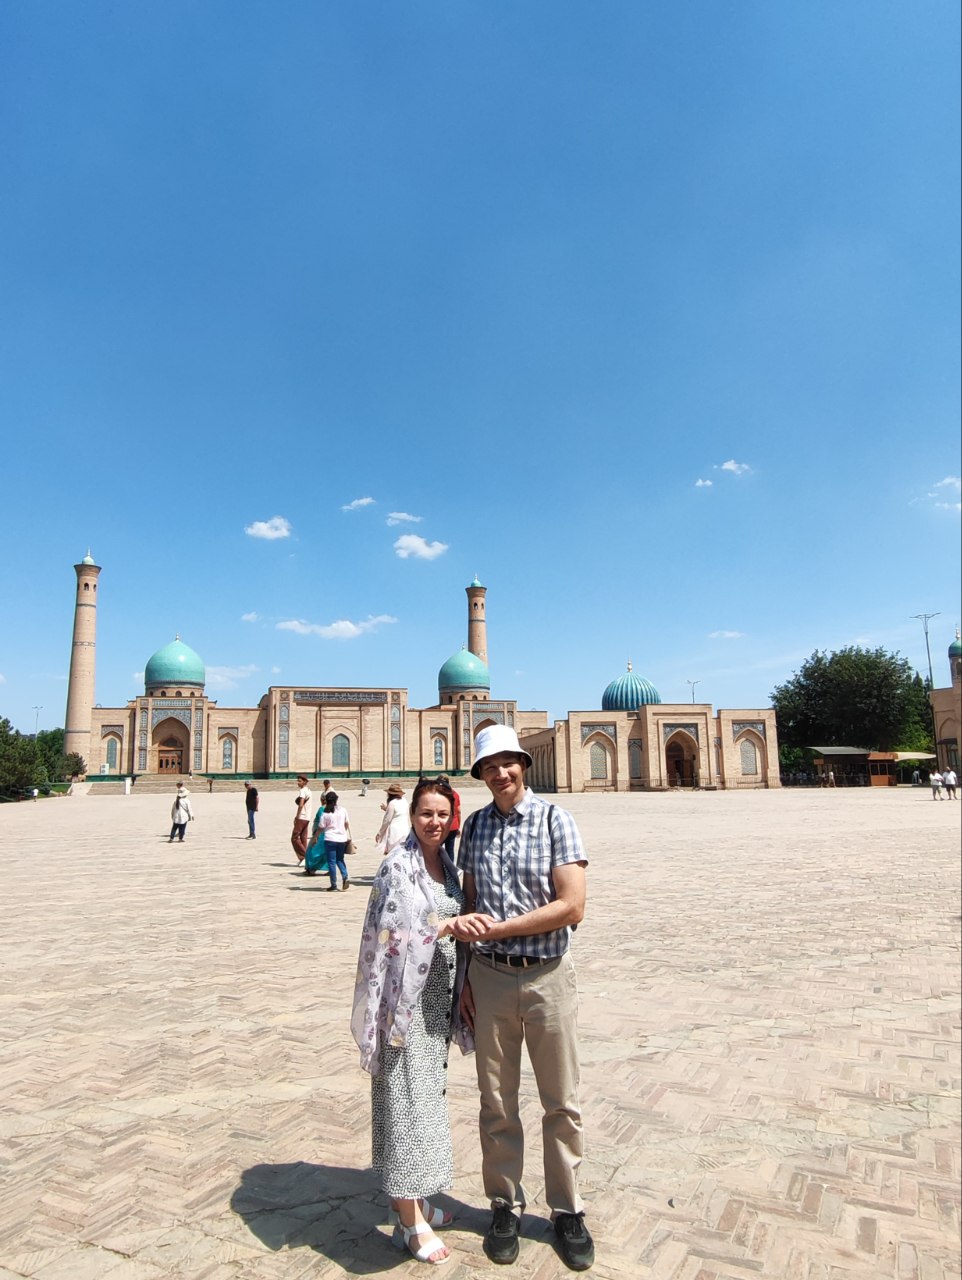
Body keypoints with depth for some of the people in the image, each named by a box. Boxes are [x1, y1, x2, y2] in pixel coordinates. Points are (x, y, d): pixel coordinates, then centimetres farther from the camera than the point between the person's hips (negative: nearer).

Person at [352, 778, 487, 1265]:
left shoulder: (446, 861, 8)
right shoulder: (398, 864, -14)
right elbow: (395, 925, -25)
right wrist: (448, 924, -36)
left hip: (439, 992, 8)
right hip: (407, 994, -8)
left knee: (427, 1092, 17)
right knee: (407, 1096, 0)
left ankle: (409, 1196, 34)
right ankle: (411, 1221, 13)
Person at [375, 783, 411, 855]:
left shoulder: (392, 803, -12)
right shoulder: (404, 801, 7)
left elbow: (387, 821, -8)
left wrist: (379, 833, 3)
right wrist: (386, 809, 23)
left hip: (395, 832, -7)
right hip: (405, 830, 7)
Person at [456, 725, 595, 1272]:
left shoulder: (555, 820, -10)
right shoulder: (475, 826, 3)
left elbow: (572, 907, -17)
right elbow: (471, 905, 9)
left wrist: (494, 927, -17)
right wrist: (466, 976, 7)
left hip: (548, 976, -3)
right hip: (490, 977, 3)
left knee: (562, 1103, 12)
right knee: (497, 1102, 15)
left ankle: (568, 1210, 32)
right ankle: (505, 1206, 34)